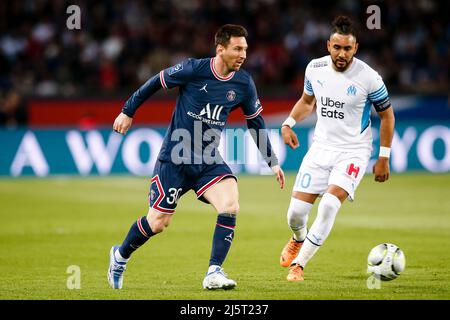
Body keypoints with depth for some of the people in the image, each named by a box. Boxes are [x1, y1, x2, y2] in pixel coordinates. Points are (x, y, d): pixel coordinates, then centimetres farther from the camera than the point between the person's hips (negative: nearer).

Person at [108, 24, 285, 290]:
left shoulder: (244, 83, -2)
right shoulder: (193, 69, -15)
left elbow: (256, 122, 12)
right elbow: (155, 83, -1)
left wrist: (272, 162, 14)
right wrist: (128, 112, 6)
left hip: (208, 161, 3)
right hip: (174, 158, -3)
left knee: (230, 205, -22)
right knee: (158, 223, 1)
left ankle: (214, 273, -17)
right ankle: (120, 255, 30)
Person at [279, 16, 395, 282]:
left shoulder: (369, 78, -15)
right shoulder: (315, 68, -3)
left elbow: (387, 115, -3)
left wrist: (384, 158, -3)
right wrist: (289, 123, 0)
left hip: (353, 152, -4)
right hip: (321, 147, 4)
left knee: (330, 205, -24)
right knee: (296, 211, -2)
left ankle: (299, 264, -10)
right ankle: (299, 240, 36)